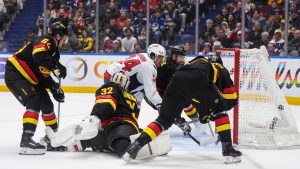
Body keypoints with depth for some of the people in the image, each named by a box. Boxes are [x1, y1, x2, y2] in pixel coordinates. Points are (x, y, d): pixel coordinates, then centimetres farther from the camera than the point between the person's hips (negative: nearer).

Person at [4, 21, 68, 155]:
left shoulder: (53, 50, 12)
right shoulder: (46, 40, -17)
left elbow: (43, 73, 16)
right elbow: (39, 55, -39)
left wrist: (55, 88, 7)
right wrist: (57, 67, -35)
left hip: (28, 78, 11)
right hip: (15, 74, -11)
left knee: (46, 103, 15)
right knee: (35, 101, -23)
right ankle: (26, 140, -29)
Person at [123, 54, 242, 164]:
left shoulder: (197, 62, 47)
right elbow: (231, 100, 31)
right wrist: (212, 113, 40)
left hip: (177, 79, 4)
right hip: (197, 80, -4)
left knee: (165, 119, 16)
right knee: (220, 110, 17)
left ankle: (135, 146, 2)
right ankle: (227, 149, 7)